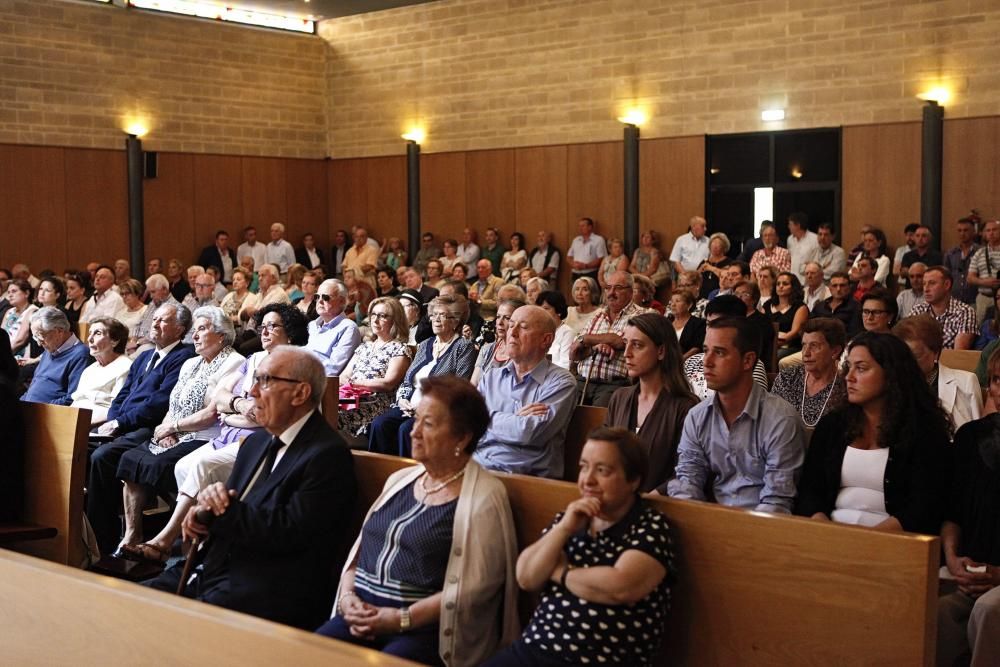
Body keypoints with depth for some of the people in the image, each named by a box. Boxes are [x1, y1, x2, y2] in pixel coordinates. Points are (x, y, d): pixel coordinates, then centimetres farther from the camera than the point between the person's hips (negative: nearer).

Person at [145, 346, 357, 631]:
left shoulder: (328, 455, -11)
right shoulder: (256, 443, 18)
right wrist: (207, 507, -3)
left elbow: (288, 532, -19)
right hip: (210, 573, 9)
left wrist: (221, 509, -10)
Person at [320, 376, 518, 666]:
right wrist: (348, 595, -1)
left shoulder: (483, 497, -5)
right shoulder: (400, 479, 17)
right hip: (362, 617, 6)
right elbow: (359, 547, 18)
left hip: (428, 629, -6)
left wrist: (403, 618, -15)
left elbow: (475, 586, -12)